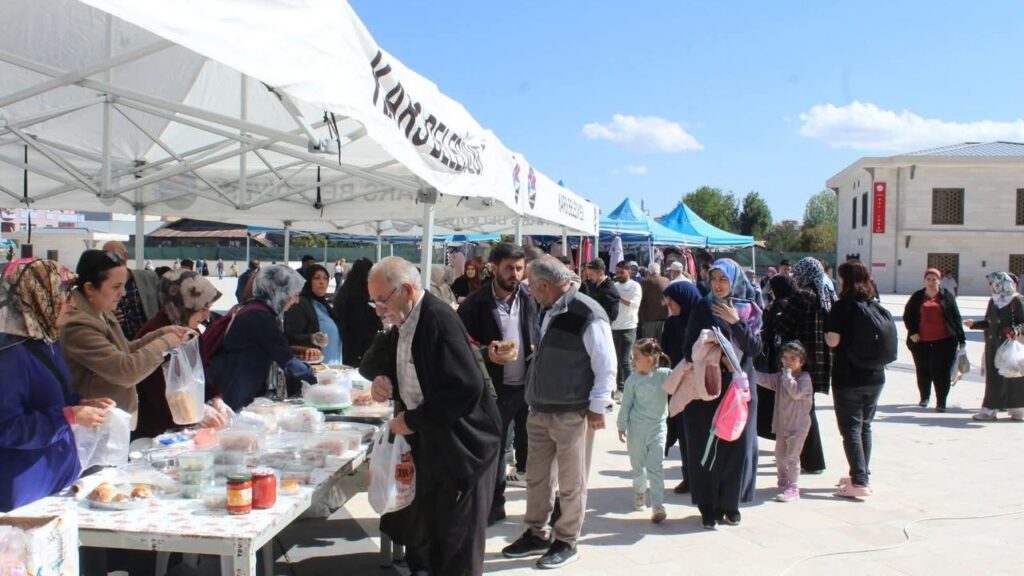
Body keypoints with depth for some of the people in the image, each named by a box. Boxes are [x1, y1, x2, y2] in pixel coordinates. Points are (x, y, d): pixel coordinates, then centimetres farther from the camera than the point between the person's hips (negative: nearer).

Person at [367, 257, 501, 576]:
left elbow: (467, 388, -29)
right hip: (431, 444, 9)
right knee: (422, 539, 17)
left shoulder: (439, 320, -22)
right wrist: (387, 383, -2)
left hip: (462, 446, -9)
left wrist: (414, 421, -20)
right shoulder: (407, 322, 7)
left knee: (459, 548, 3)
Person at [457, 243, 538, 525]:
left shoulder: (529, 299, 1)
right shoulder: (475, 304, -7)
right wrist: (486, 353, -19)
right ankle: (494, 504, 21)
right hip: (495, 388, -2)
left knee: (531, 443, 11)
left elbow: (541, 337, 12)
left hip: (530, 384, 2)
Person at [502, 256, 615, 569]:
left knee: (570, 483, 7)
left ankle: (566, 542, 23)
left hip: (573, 413, -8)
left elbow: (606, 365, -16)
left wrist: (597, 408, -14)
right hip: (540, 410, 8)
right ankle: (537, 534, 32)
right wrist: (533, 397, 18)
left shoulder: (588, 315, -18)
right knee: (536, 477, 16)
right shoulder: (548, 312, 8)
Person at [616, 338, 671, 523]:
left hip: (658, 428, -1)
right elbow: (626, 404, 0)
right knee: (638, 466, 15)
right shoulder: (633, 379, -6)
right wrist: (622, 426, 1)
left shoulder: (664, 374, -9)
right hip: (636, 428, 1)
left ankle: (658, 505, -4)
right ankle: (640, 494, 37)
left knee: (655, 468, -5)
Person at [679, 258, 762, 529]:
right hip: (707, 387, -1)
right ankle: (709, 506, 10)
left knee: (737, 445, 3)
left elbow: (755, 349, -6)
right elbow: (688, 347, 0)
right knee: (707, 446, 0)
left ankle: (730, 503, 18)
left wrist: (735, 322, -16)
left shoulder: (749, 310, 3)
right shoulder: (702, 308, 1)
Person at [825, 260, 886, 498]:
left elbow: (833, 341, -18)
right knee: (865, 427, 16)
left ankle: (859, 482, -5)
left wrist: (827, 329, 1)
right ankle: (862, 476, 24)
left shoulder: (844, 306, -13)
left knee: (851, 429, -1)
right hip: (875, 376, 6)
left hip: (848, 377, -6)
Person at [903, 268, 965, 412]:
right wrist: (912, 332, -5)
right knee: (923, 370, 13)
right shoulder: (917, 297, 7)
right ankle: (924, 397, 31)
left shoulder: (947, 296, 4)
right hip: (921, 341, 2)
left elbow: (956, 318, 4)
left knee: (941, 371, -4)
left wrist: (961, 338, 1)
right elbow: (907, 315, 9)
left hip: (944, 340, -2)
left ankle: (941, 402, 1)